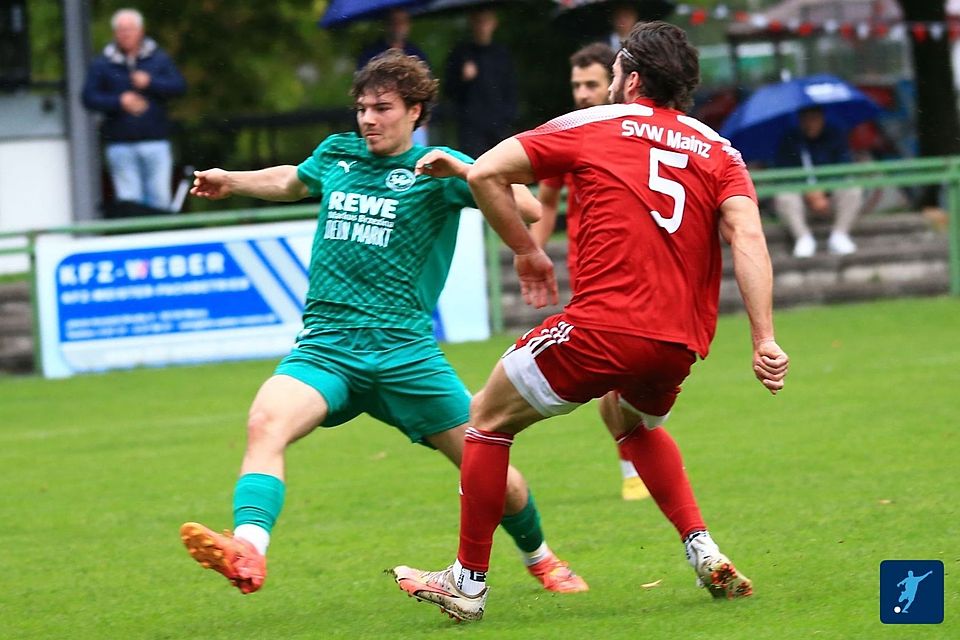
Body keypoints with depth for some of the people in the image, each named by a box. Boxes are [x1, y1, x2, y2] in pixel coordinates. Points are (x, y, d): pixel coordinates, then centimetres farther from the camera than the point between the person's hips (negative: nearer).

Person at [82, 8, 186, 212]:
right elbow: (89, 98, 2)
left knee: (159, 198, -3)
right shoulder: (102, 64, 9)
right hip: (120, 143, 0)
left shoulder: (159, 58, 10)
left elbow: (179, 86, 2)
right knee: (128, 199, -4)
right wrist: (119, 102, -11)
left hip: (155, 141, 0)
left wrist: (150, 83, -11)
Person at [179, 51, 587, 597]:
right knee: (266, 423, -29)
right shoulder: (336, 155, 15)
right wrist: (231, 181, 31)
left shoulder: (437, 168, 1)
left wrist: (463, 171, -23)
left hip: (404, 349, -2)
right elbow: (290, 181, 40)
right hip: (325, 346, 2)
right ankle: (247, 552, -49)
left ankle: (541, 559, 34)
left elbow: (529, 208, -12)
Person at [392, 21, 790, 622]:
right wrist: (765, 340, -9)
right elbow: (747, 236, -4)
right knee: (636, 423, 37)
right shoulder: (719, 151, 13)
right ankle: (705, 554, 22)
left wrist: (527, 251, 16)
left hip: (603, 327, -5)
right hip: (679, 346, 5)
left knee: (489, 419, 16)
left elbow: (485, 172, 4)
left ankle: (468, 582, 16)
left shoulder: (593, 126, 8)